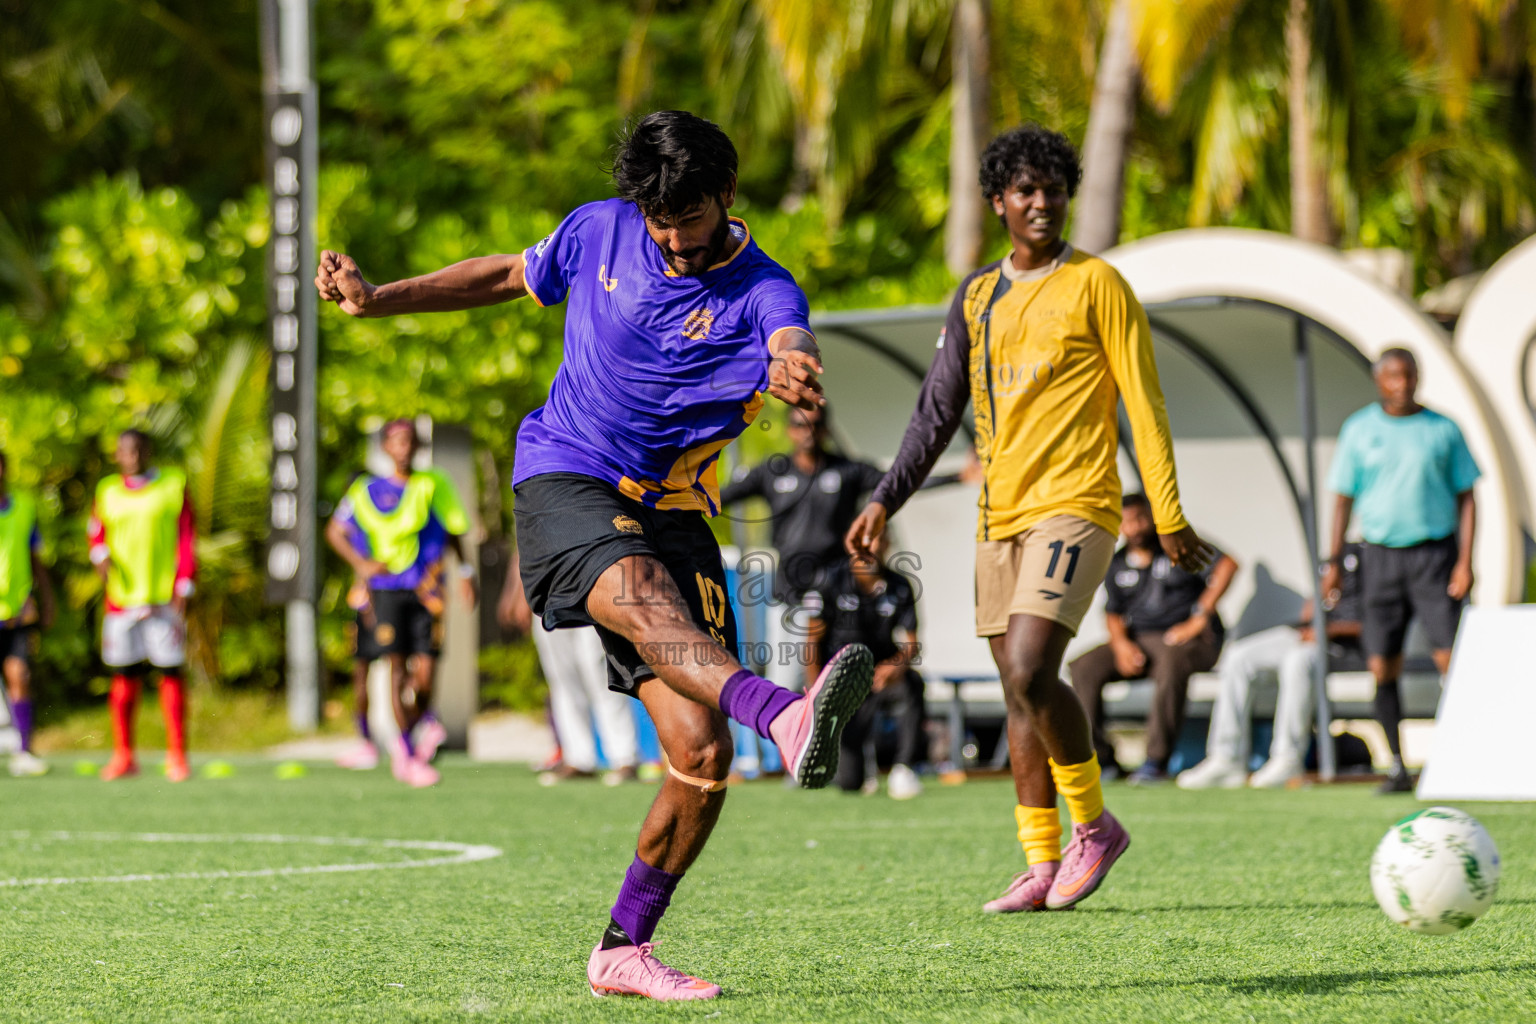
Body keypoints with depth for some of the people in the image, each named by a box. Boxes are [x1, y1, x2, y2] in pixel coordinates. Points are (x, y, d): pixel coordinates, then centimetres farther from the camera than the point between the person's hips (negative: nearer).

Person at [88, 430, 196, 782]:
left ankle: (176, 757, -1)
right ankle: (123, 757, 10)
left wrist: (183, 590, -4)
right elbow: (96, 532, 21)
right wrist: (101, 555, -2)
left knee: (170, 673, -6)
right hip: (121, 597, 2)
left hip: (164, 597, -2)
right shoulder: (107, 491, 11)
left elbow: (187, 540, 2)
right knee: (124, 676, 2)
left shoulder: (174, 485, 4)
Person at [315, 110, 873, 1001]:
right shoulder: (599, 232, 1)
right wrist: (379, 298, 16)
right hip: (564, 483, -1)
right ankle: (784, 717, -65)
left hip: (672, 512, 1)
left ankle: (624, 949, 8)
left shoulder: (759, 292, -10)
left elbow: (792, 346, -34)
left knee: (702, 756, -9)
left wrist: (792, 369, -59)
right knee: (640, 593, -37)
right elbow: (513, 276, 21)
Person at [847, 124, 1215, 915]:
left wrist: (1169, 517, -8)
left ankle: (1094, 825, -3)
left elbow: (1143, 402, -4)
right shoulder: (977, 297, 14)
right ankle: (1043, 865, 11)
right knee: (1019, 692, 6)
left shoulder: (1095, 284, -2)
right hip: (1000, 515, 7)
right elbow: (937, 411, 18)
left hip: (1073, 507, -7)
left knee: (1030, 672, -20)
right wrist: (884, 502, 11)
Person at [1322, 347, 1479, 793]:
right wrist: (1335, 561, 4)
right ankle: (1398, 768, 8)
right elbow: (1344, 497, 10)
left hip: (1435, 551, -1)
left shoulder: (1443, 430, 4)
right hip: (1381, 553, 1)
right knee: (1382, 666, -1)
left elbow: (1465, 497, 6)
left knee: (1449, 657, -12)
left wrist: (1465, 560, -4)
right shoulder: (1360, 430, 6)